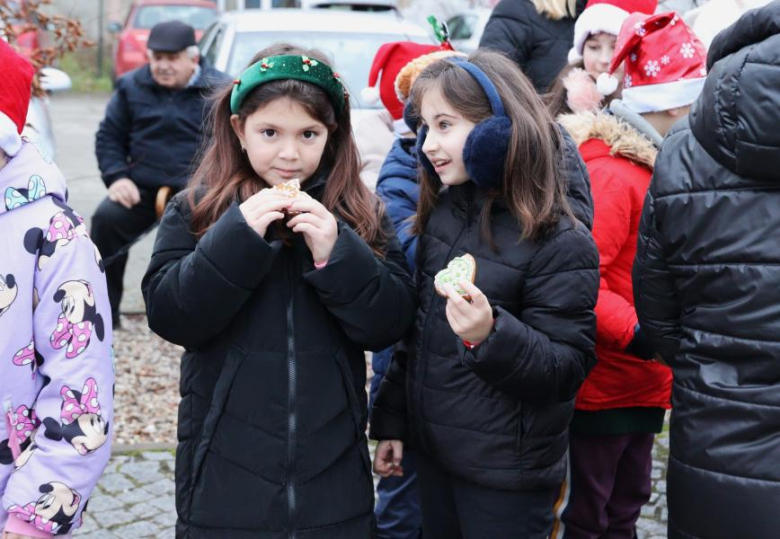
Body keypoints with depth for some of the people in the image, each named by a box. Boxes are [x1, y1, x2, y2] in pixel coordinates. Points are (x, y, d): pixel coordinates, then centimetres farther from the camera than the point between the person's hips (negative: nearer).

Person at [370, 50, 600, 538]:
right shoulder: (441, 215, 3)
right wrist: (392, 421, 14)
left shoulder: (559, 243, -17)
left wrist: (491, 336, -35)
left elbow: (565, 369, -18)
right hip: (435, 452, 6)